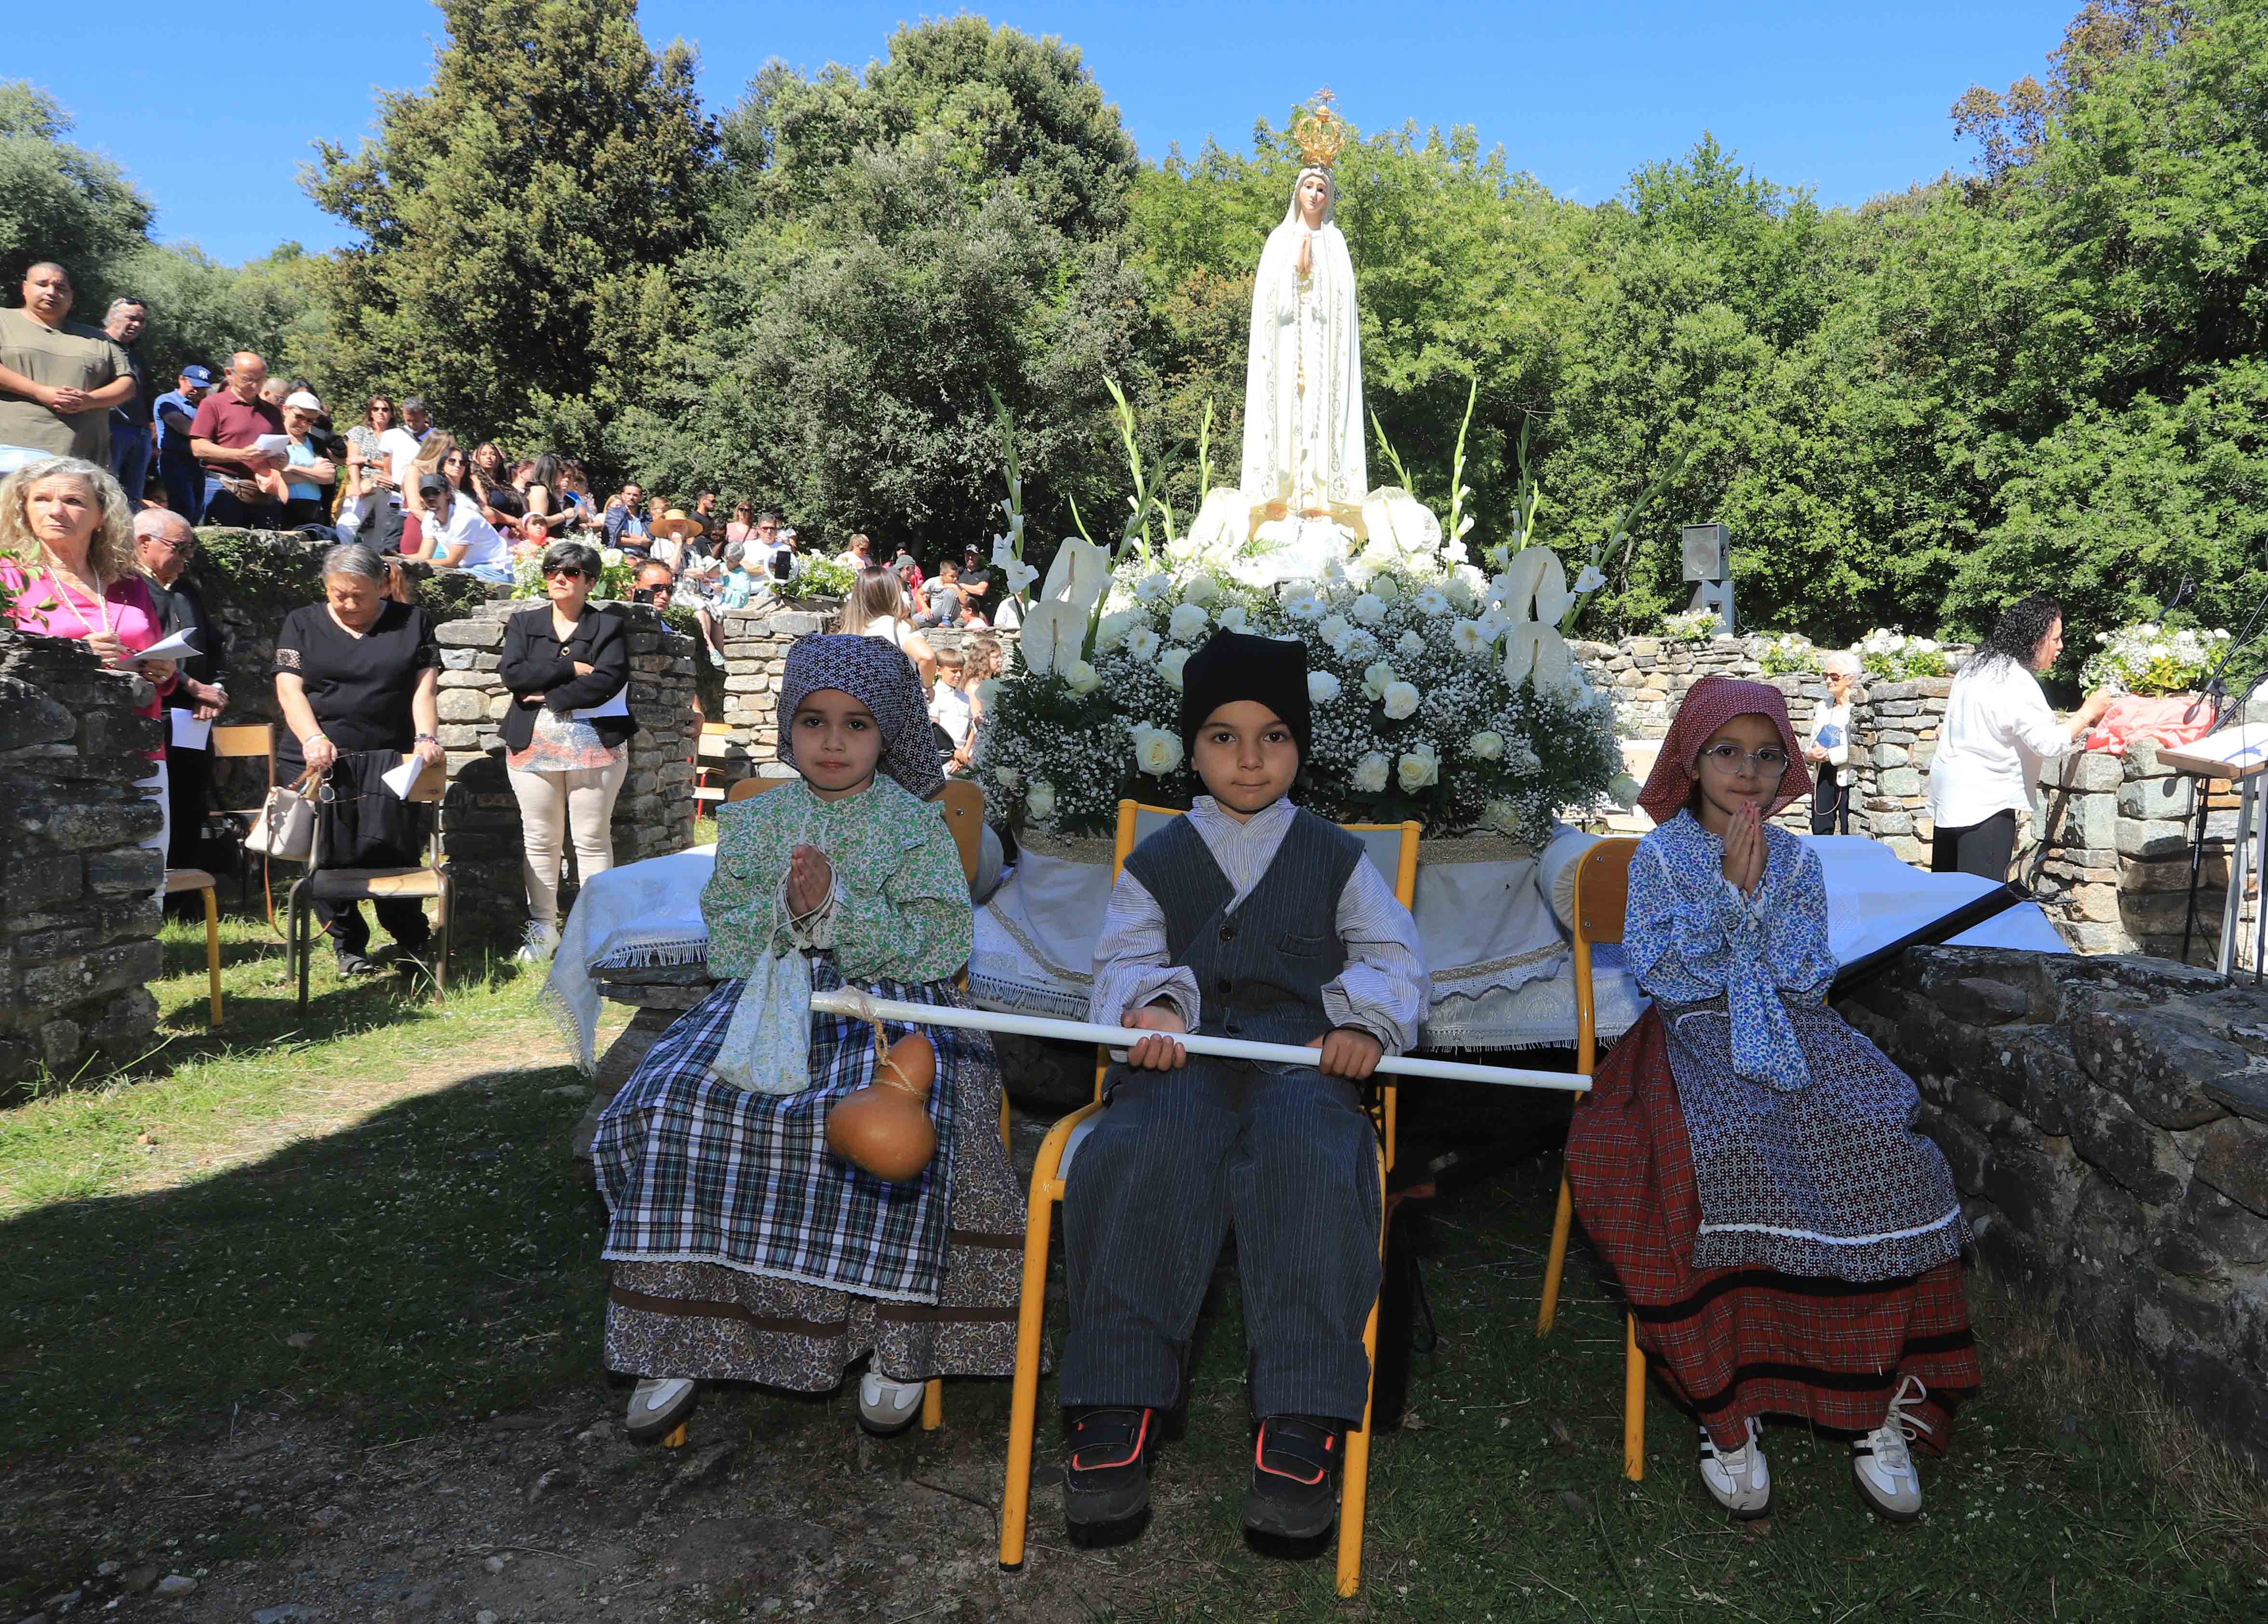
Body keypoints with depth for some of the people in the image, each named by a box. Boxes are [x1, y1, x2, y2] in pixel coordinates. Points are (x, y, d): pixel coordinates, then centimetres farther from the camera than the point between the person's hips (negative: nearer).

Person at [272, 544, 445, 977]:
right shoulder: (303, 623, 13)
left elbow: (425, 685, 4)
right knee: (329, 848, -5)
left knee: (390, 843, -10)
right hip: (318, 758, 1)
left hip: (386, 758, -1)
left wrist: (425, 736, -13)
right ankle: (347, 942, 9)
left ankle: (412, 940, 3)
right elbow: (289, 687, 2)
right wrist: (313, 738, -15)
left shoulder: (412, 621, 13)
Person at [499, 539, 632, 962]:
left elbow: (609, 680, -12)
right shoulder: (524, 624, 11)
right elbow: (512, 674, -6)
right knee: (540, 840, 8)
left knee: (593, 839, 1)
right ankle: (542, 927, 18)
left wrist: (549, 695, -13)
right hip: (532, 745, 2)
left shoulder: (610, 627, 4)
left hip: (595, 747, -2)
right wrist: (571, 668, -12)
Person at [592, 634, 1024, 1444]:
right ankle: (679, 1339, -9)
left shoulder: (916, 826, 4)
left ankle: (896, 1339, -14)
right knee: (672, 1106, -22)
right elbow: (725, 943, 6)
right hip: (768, 997, 3)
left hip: (887, 1005, -3)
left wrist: (836, 905, -16)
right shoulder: (754, 822, 12)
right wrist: (786, 911, -14)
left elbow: (937, 946, -6)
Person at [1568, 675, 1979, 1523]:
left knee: (1877, 1140, -25)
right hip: (1697, 1038, -3)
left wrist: (1761, 896, -10)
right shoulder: (1661, 855, 3)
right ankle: (1726, 1411, -21)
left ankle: (1880, 1407, -14)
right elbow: (1661, 973, -8)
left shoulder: (1797, 859, 10)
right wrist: (1726, 889, -13)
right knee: (1719, 1147, -33)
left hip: (1791, 1036, 3)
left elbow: (1808, 978, 2)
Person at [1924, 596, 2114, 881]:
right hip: (1984, 801, -10)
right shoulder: (2016, 682, -18)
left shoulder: (1980, 665, 10)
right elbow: (2048, 743, -21)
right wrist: (2088, 713, -9)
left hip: (1951, 793, 10)